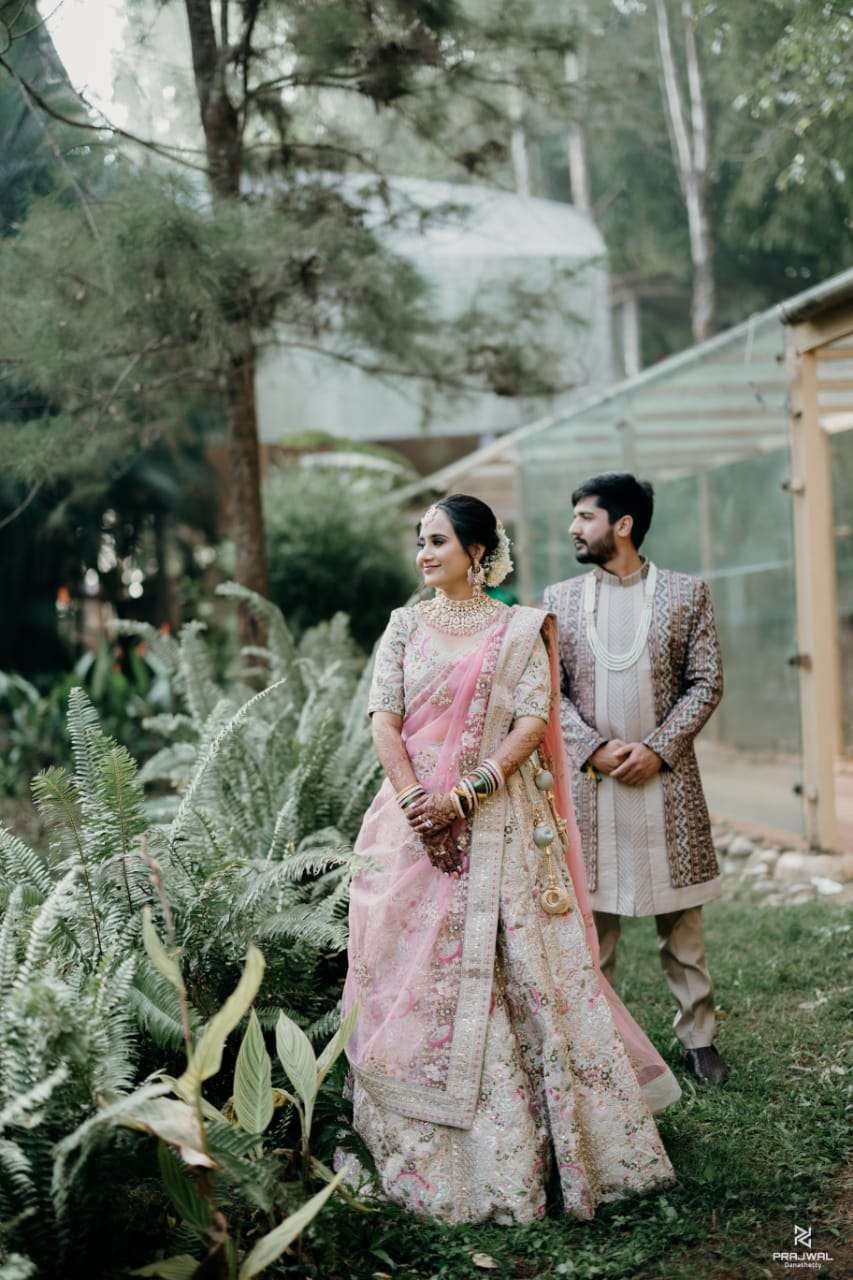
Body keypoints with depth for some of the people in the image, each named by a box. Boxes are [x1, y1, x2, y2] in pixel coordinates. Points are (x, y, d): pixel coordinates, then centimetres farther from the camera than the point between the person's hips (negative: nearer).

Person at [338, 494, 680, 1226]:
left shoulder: (520, 629, 4)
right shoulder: (405, 626, 11)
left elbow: (532, 724, -5)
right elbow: (385, 722, 3)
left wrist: (464, 795, -15)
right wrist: (417, 803, -12)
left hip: (499, 821, -2)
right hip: (414, 821, 2)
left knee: (513, 967, -4)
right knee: (413, 967, 1)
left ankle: (525, 1142, 7)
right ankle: (424, 1146, 11)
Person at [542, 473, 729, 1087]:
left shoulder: (686, 592, 3)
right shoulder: (560, 599, 7)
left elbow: (707, 682, 0)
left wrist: (658, 748, -11)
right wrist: (594, 749, -9)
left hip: (667, 777, -1)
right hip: (590, 778, 1)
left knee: (683, 921, 6)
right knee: (593, 918, 5)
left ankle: (698, 1037, 15)